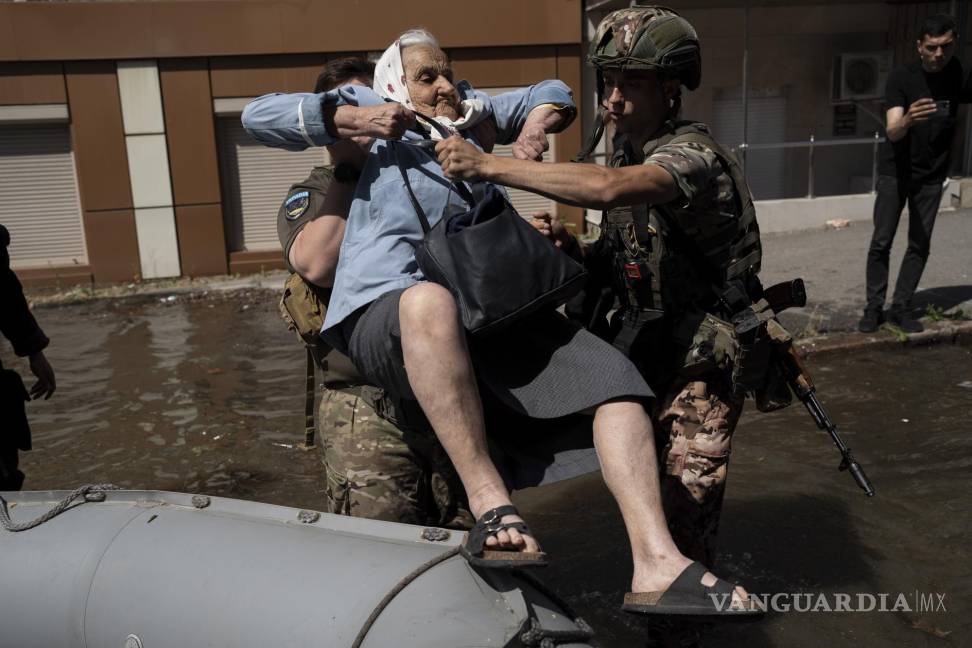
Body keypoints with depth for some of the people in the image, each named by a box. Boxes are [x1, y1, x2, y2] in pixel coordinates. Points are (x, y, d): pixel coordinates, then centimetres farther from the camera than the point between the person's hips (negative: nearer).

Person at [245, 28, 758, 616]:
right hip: (385, 315, -5)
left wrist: (538, 122, 17)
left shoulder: (473, 110, 30)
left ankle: (656, 563, -23)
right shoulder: (372, 110, 18)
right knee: (430, 301, -43)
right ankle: (490, 503, -37)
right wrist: (354, 119, 1)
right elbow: (260, 115, 12)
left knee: (614, 377, -14)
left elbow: (553, 93, 40)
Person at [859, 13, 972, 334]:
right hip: (896, 172, -2)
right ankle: (874, 307, 5)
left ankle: (901, 307, 12)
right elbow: (892, 132, -25)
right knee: (881, 242, -4)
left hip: (931, 176, 3)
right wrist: (908, 119, -47)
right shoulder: (902, 77, -15)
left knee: (920, 244, 3)